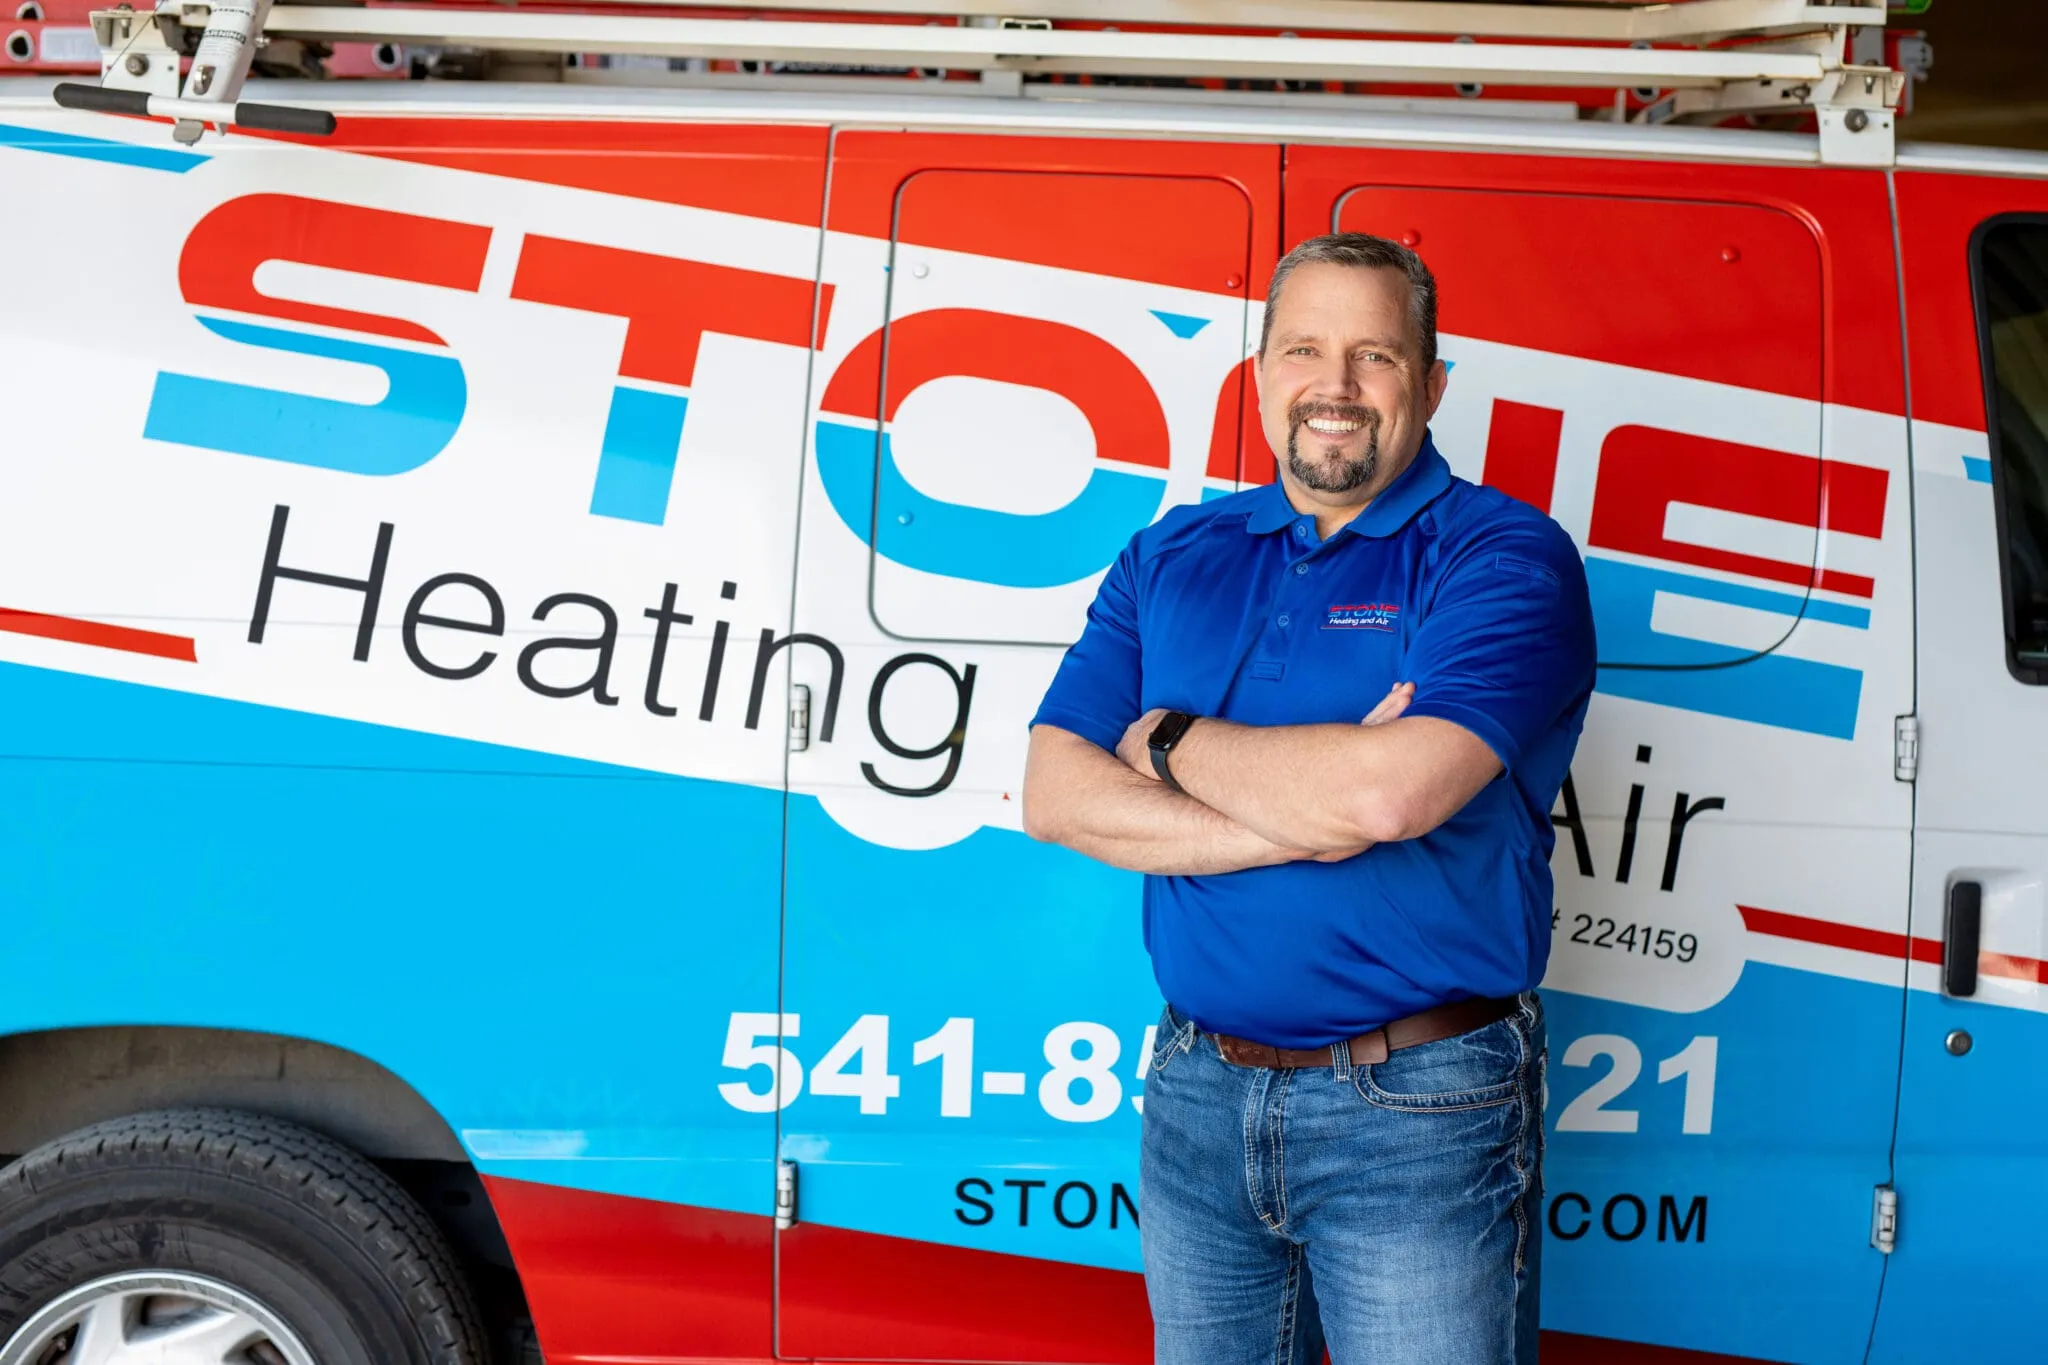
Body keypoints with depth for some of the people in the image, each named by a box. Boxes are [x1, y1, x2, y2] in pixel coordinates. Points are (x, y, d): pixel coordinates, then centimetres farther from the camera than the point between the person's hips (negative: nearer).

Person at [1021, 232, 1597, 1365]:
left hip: (1420, 1113, -4)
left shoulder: (1505, 556, -8)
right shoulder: (1172, 556, 8)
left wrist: (1173, 741, -8)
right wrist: (1307, 818, -15)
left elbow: (1392, 791, -25)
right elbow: (1055, 795, -3)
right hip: (1198, 1095, 5)